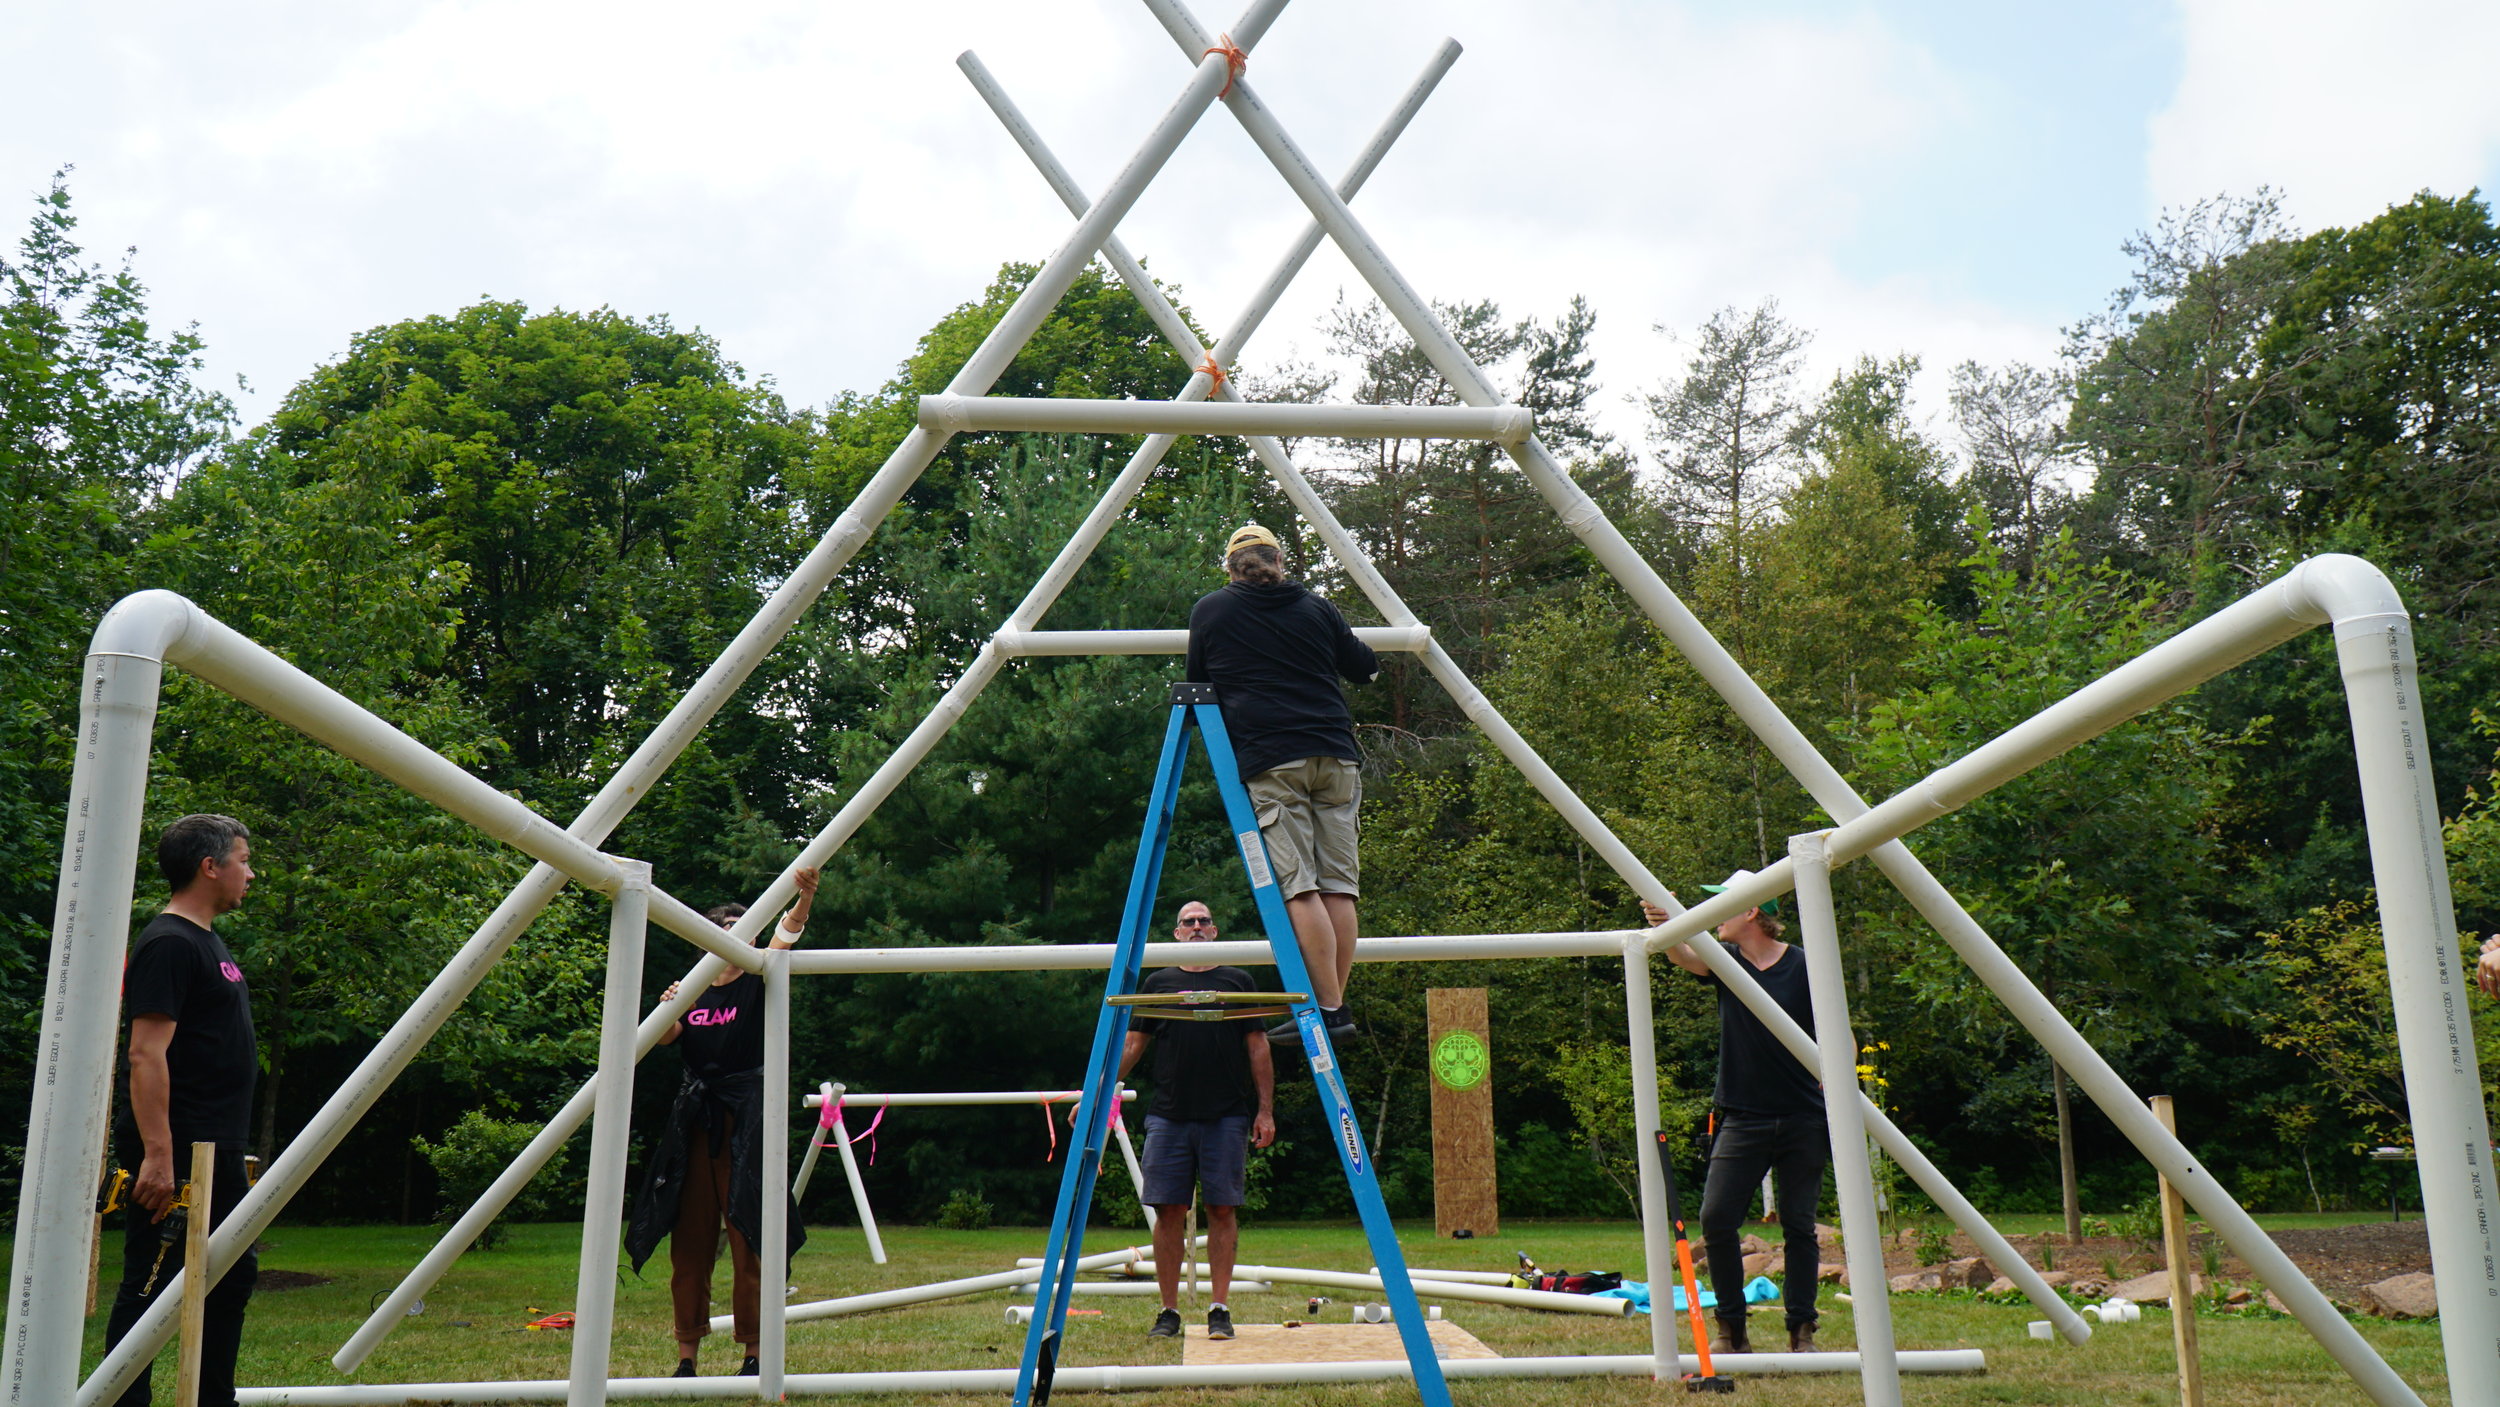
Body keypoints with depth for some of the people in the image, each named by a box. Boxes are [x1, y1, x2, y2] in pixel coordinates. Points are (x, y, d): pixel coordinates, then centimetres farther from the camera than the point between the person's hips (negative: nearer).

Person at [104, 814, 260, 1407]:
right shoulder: (168, 943, -14)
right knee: (148, 1286, -3)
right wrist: (157, 1154, -25)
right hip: (178, 1156, -10)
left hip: (219, 1156, 10)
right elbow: (147, 1056, -21)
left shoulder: (209, 941, 16)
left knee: (233, 1276, 16)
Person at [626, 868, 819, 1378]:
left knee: (748, 1235, -5)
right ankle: (686, 1355, 10)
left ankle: (754, 1352, 2)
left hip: (746, 1114, -3)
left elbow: (784, 935, -14)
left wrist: (803, 900, -32)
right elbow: (665, 1038, -2)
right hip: (694, 1115, 4)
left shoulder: (757, 983, 3)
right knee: (689, 1239, 4)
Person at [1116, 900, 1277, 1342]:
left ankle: (1219, 1310, 7)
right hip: (1168, 1118, 1)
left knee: (1222, 1210, -1)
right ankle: (1169, 1312, 8)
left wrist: (1265, 1110, 2)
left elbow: (1258, 1049, 9)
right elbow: (1131, 1046, 13)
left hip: (1227, 1118, -1)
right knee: (1168, 1211, 0)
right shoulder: (1158, 983, 12)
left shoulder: (1238, 982, 11)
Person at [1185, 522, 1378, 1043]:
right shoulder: (1315, 607, 14)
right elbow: (1365, 668, 23)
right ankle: (1335, 1005, 4)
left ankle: (1329, 1007, -13)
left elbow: (1197, 685, 19)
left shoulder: (1209, 610, 10)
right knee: (1339, 884, 4)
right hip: (1335, 756, 3)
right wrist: (1369, 656, 46)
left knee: (1299, 887, -7)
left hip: (1269, 762, -3)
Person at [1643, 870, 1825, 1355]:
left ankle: (1802, 1330, 18)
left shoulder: (1804, 966, -4)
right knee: (1716, 1218, -6)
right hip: (1743, 1118, 2)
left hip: (1803, 1120, -2)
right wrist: (1664, 926, -41)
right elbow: (1684, 955, -18)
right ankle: (1731, 1329, 8)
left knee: (1799, 1225, 5)